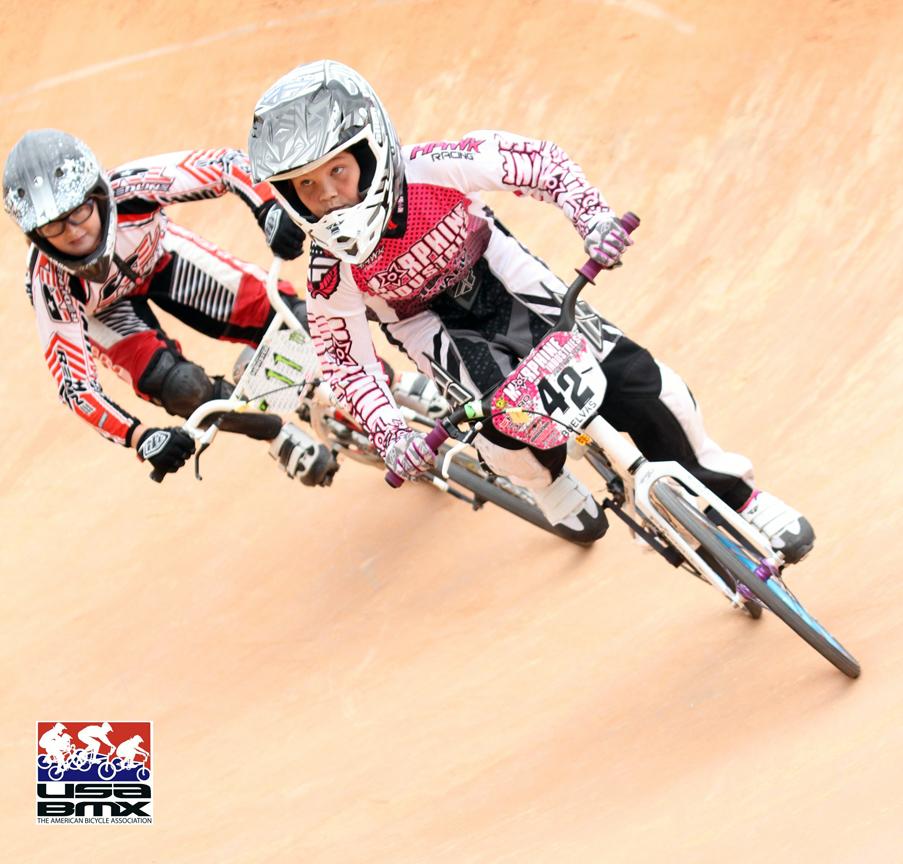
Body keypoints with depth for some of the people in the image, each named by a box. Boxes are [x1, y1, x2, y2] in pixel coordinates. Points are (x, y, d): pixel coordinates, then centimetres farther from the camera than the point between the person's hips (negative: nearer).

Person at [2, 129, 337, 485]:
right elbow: (74, 384, -34)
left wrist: (271, 211, -56)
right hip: (102, 309, -1)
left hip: (156, 256, 2)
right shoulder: (49, 282, -38)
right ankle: (279, 436, 4)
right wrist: (141, 439, -47)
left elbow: (227, 163, -36)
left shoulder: (131, 189, -40)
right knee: (182, 389, -25)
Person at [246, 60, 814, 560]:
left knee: (633, 377, -12)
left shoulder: (437, 169, -33)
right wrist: (391, 437, -28)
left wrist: (595, 217, -37)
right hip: (432, 323, -1)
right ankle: (555, 491, 8)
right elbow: (345, 358, -17)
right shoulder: (332, 272, -30)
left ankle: (730, 491, 11)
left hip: (498, 278, 1)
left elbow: (542, 162, -23)